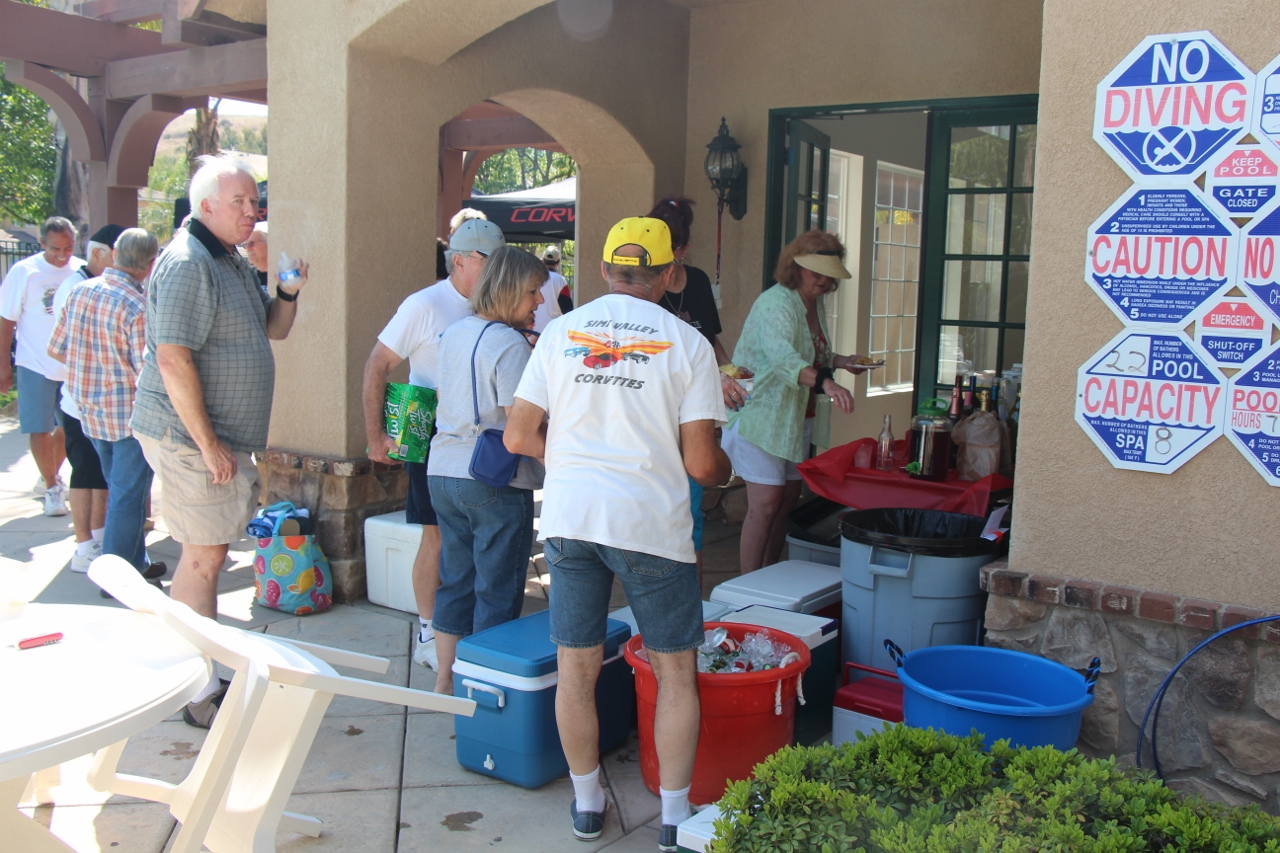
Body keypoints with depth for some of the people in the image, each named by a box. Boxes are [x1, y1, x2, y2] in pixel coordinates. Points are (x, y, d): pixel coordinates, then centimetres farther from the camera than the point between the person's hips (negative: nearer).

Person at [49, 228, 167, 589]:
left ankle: (135, 562, 31)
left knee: (121, 489, 20)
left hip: (89, 410, 7)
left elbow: (57, 350, 8)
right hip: (129, 413, -7)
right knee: (127, 496, 4)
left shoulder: (79, 292, 2)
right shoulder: (138, 307, -20)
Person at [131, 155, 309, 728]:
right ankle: (201, 694, 5)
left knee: (204, 553, 15)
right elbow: (173, 360, -23)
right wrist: (208, 443, -22)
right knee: (205, 556, -4)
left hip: (222, 436, 10)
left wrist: (289, 291, 1)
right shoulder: (188, 263, -16)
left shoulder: (233, 262, 14)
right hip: (192, 437, -10)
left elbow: (273, 331, 22)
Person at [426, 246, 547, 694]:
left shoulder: (454, 333, 9)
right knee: (497, 592, 4)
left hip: (443, 472, 8)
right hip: (496, 483, -8)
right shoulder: (509, 345, -16)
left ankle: (445, 679, 26)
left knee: (454, 581, 17)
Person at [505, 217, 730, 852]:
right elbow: (700, 464, -6)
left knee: (576, 668, 14)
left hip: (569, 518, 3)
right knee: (675, 673, 12)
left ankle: (587, 802, 28)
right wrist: (725, 470, 17)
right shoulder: (687, 342, -3)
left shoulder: (561, 332, 5)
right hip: (652, 523, -2)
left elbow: (518, 437, 4)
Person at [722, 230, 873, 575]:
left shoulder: (815, 304, 10)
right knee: (765, 503, -10)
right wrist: (825, 382, -51)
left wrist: (839, 361, 4)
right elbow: (782, 356, -37)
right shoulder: (776, 303, -19)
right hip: (762, 415, -9)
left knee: (789, 499, 11)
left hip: (796, 417, 9)